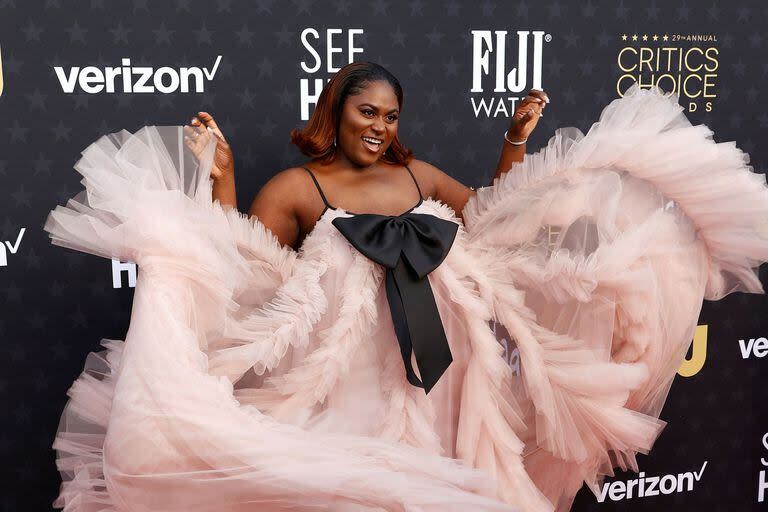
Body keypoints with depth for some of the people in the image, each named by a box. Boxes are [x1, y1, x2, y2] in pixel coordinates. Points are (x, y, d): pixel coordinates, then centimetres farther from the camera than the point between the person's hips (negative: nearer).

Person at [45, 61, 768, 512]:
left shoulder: (417, 175, 18)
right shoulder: (294, 187, 5)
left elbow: (492, 216, 25)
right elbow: (237, 270, 0)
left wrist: (516, 142, 17)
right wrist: (218, 178, -9)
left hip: (439, 371, 4)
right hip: (351, 379, -4)